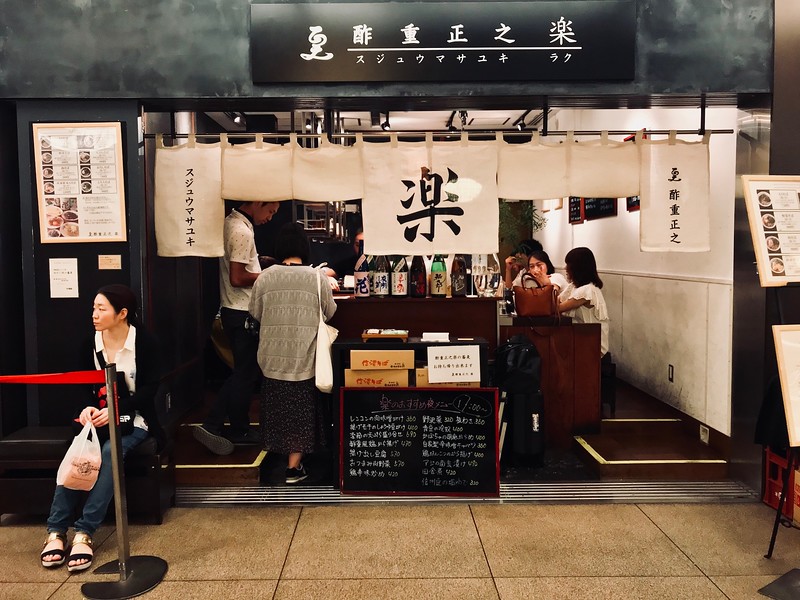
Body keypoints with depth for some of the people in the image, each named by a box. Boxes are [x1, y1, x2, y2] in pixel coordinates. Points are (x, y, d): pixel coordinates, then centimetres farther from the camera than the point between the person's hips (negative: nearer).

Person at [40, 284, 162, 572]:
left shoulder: (145, 342, -9)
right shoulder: (90, 345, 3)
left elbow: (148, 389, -11)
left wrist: (115, 410, -25)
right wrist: (87, 408, -17)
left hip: (133, 419, -3)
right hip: (99, 416, 4)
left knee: (110, 452, -32)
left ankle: (84, 532, -32)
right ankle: (55, 531, -23)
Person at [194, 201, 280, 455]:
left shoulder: (232, 223, 13)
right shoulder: (242, 231, -18)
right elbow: (237, 278, -24)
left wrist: (264, 272, 12)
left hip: (234, 309, 10)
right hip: (243, 312, -10)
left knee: (243, 371, 15)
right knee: (247, 373, 4)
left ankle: (212, 426, 16)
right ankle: (239, 431, 17)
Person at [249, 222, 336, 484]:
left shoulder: (265, 277, -5)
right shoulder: (317, 277, -9)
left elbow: (255, 313, 5)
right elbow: (330, 312, 2)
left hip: (273, 356, 2)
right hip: (303, 356, -2)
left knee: (277, 403, 19)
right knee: (301, 408, 9)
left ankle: (276, 450, 36)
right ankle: (294, 466, 12)